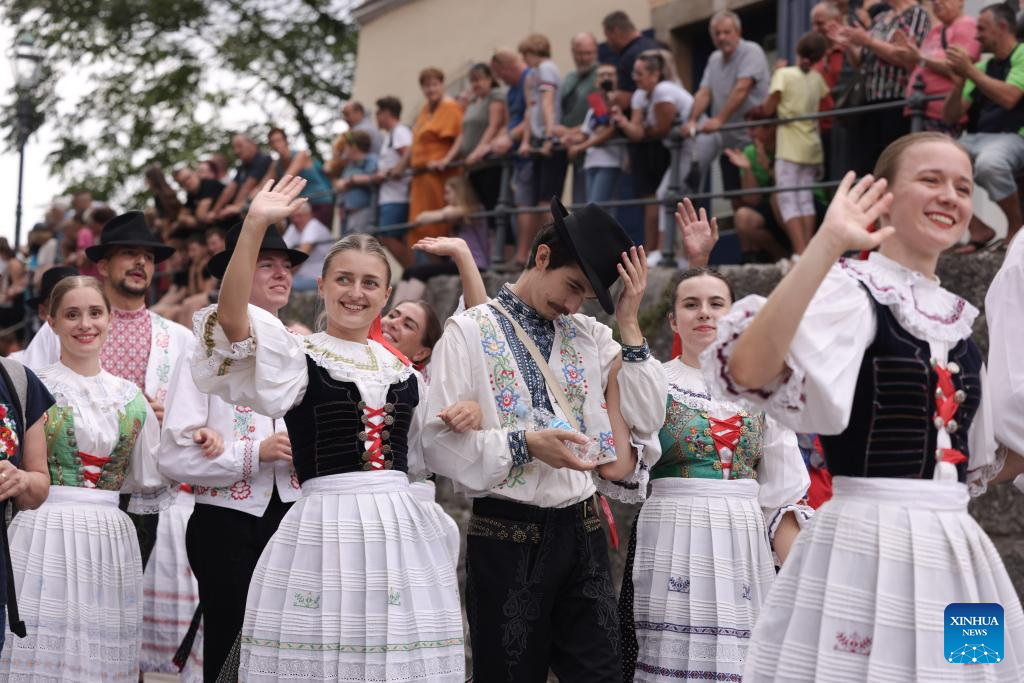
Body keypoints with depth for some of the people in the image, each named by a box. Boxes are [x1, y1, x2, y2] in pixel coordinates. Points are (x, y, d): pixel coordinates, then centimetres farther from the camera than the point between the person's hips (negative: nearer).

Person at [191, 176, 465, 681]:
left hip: (401, 527, 5)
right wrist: (254, 226, -26)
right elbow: (230, 318, -19)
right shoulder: (299, 358, 0)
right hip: (325, 527, -4)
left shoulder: (403, 371, 15)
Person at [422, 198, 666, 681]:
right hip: (507, 537, -4)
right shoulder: (470, 332, -3)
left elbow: (645, 422, 1)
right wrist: (525, 444, -19)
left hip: (581, 529, 4)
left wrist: (628, 325, -2)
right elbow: (439, 443, -10)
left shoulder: (590, 337, 10)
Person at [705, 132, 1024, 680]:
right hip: (867, 547, -7)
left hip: (954, 551, 7)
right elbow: (748, 369, -30)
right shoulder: (850, 293, -8)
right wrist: (827, 244, -31)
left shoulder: (957, 320, 14)